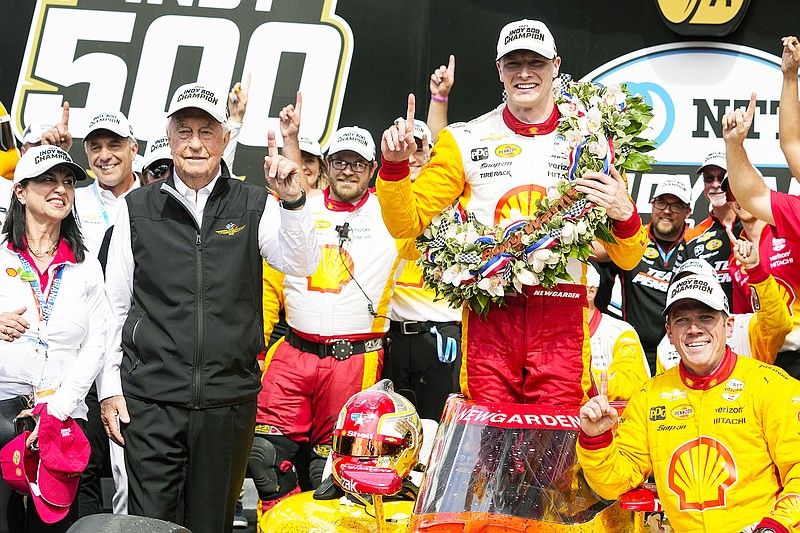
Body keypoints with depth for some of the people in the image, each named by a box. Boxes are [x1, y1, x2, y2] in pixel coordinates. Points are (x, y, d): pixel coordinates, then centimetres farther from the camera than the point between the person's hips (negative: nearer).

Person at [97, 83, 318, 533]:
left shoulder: (254, 205, 6)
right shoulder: (139, 208, 6)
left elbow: (301, 264, -9)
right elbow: (115, 304, 9)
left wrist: (293, 200, -25)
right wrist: (109, 388, 5)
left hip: (230, 398, 1)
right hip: (150, 398, 0)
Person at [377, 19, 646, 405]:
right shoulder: (466, 140, 10)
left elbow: (627, 259, 11)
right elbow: (406, 224, 7)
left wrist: (623, 214, -11)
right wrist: (394, 165, -8)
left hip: (561, 319, 0)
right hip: (488, 315, 0)